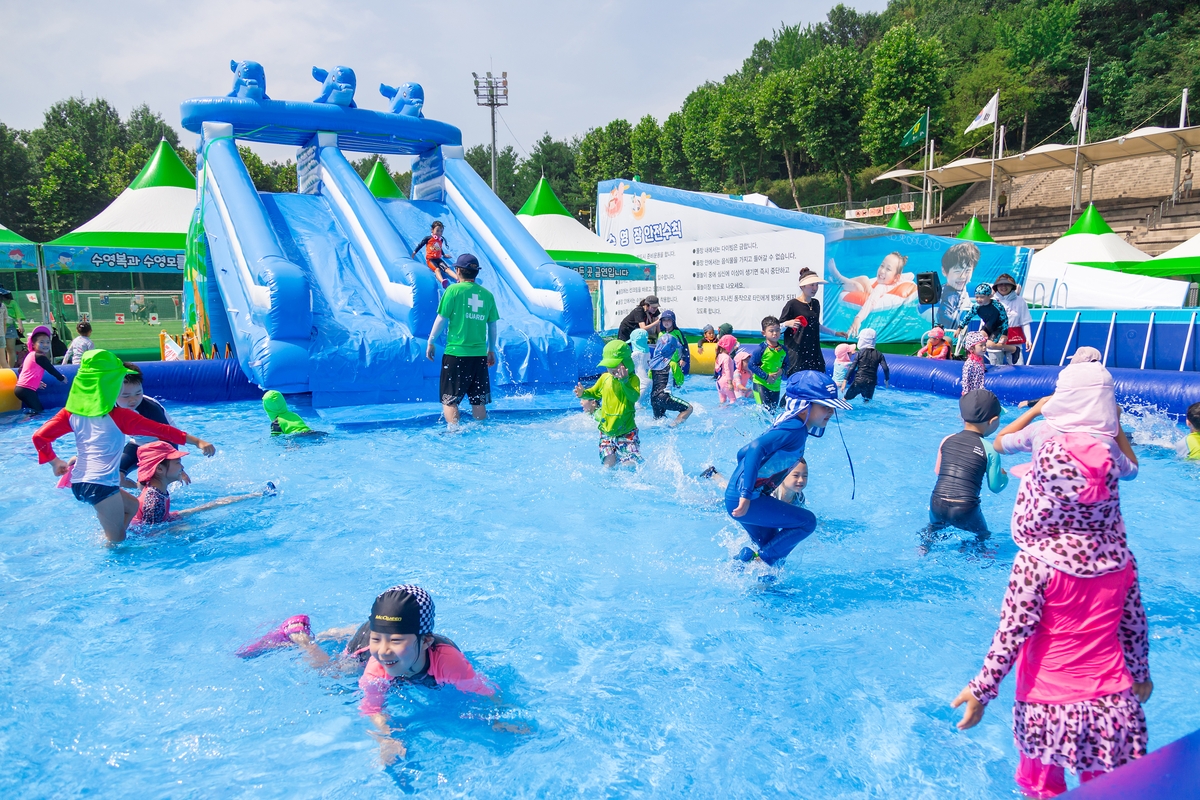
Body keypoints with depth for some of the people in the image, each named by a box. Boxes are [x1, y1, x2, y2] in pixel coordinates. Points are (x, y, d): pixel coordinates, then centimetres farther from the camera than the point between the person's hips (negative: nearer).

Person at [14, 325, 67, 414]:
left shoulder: (30, 355, 18)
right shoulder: (40, 357, -9)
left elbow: (21, 369, 28)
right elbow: (51, 370, -2)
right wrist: (61, 378, 16)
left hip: (19, 388, 9)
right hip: (27, 390, -9)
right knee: (39, 411, -15)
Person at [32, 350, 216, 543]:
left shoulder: (73, 412, 6)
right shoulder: (118, 416, -9)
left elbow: (39, 436, 5)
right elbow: (160, 430, -10)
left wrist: (55, 462, 19)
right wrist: (197, 441, -9)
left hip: (78, 483, 7)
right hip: (101, 485, -7)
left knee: (132, 506, 26)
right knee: (117, 540, 6)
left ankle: (104, 540, 19)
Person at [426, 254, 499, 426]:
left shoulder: (454, 290, -4)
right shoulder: (487, 294, 7)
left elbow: (442, 319, -5)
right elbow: (492, 325, 11)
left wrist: (431, 343, 6)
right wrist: (491, 350, 21)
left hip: (456, 353, -4)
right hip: (480, 354, 4)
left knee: (449, 400, 4)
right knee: (478, 400, 12)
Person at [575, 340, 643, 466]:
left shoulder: (633, 379, -10)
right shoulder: (604, 378, 4)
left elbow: (634, 397, -28)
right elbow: (594, 393, 21)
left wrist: (624, 381, -38)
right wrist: (583, 393, 0)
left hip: (627, 432, -4)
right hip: (606, 432, 4)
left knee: (630, 465, -10)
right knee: (609, 465, 0)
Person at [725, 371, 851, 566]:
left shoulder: (788, 425, 14)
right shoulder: (795, 430, -15)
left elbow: (744, 453, 20)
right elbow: (756, 448, -32)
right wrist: (746, 496, -35)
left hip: (738, 497, 10)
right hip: (743, 499, -10)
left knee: (773, 551, 19)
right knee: (807, 521, -7)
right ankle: (751, 559, -4)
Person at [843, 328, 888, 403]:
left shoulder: (860, 353, -1)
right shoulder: (879, 354, 5)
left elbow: (852, 367, -5)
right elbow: (885, 368, -3)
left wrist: (845, 380, -3)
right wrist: (887, 379, 14)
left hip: (858, 381, -2)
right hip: (871, 383, 3)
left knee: (845, 399, 7)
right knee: (867, 401, 15)